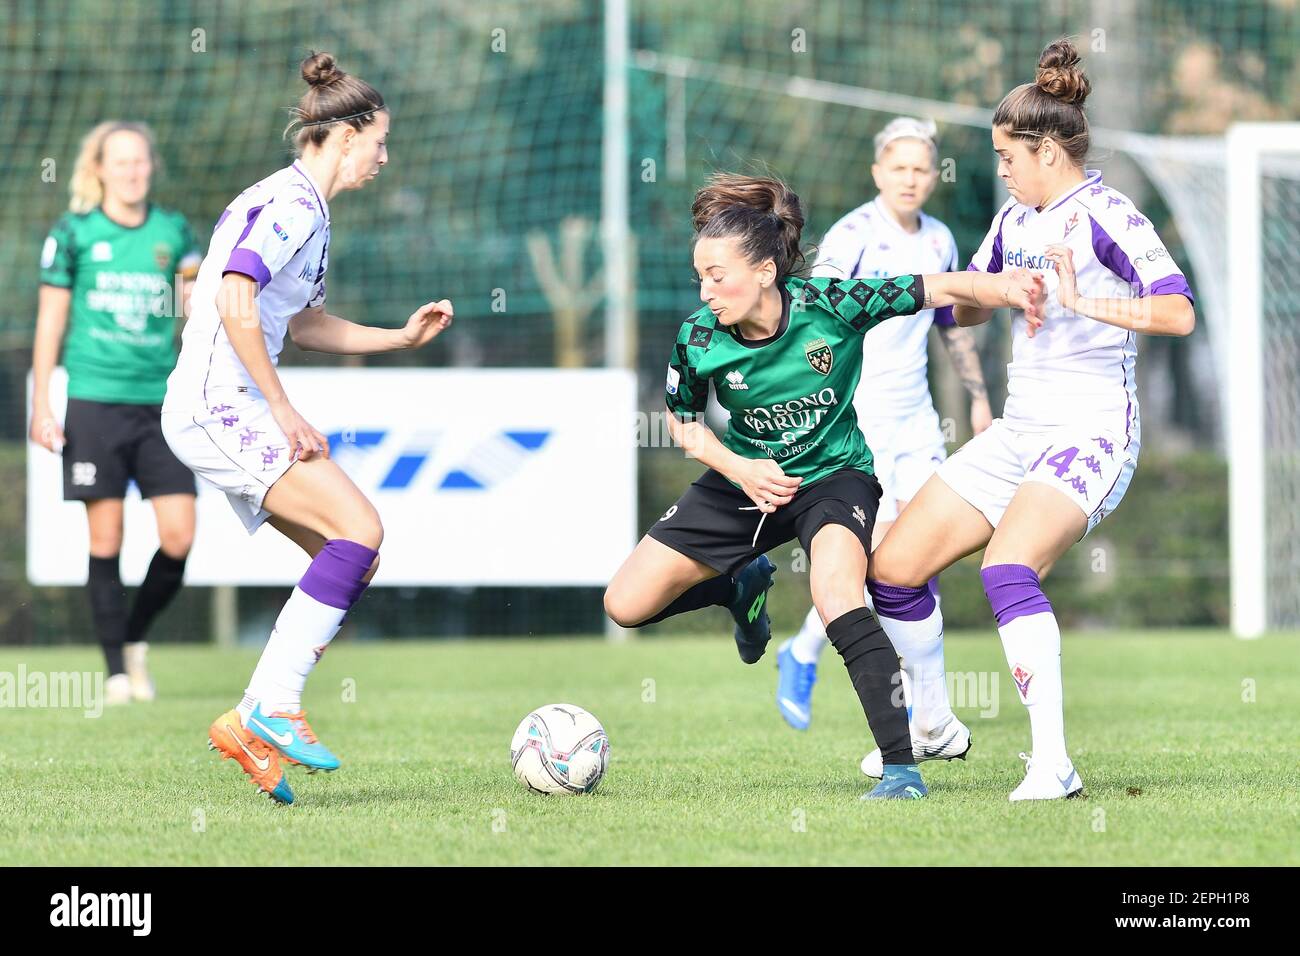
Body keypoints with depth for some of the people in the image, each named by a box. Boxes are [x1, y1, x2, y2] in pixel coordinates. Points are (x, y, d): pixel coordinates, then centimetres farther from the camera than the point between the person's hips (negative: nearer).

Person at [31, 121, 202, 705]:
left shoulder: (173, 232, 7)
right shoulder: (74, 232, 1)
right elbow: (50, 323, 4)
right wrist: (41, 406, 1)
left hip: (161, 404, 2)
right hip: (94, 402, -2)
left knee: (179, 537, -6)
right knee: (106, 541, -2)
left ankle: (136, 635, 20)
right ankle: (117, 670, 7)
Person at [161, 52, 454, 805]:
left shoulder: (309, 213, 20)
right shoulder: (290, 204, -12)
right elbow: (234, 303, -24)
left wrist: (402, 337, 23)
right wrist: (284, 410, -20)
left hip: (238, 415, 10)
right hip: (220, 408, -10)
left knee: (356, 559, 5)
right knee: (360, 528, -20)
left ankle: (255, 725, 3)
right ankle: (274, 708, -18)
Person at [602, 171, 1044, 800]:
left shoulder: (832, 306, -24)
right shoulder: (699, 340, -17)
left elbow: (942, 290, -21)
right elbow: (683, 420, 2)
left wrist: (1004, 288, -41)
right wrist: (738, 468, -15)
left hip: (833, 476, -4)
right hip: (745, 481, 4)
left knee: (836, 599, -33)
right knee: (625, 605, -1)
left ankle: (901, 767, -27)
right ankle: (744, 583, 30)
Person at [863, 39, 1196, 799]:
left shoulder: (1106, 217, -13)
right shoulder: (1015, 219, 11)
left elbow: (1178, 312, -27)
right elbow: (965, 311, 27)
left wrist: (1085, 303, -38)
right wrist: (980, 297, 5)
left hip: (1091, 437, -8)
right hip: (1019, 434, 8)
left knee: (1008, 567, -32)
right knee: (893, 568, 5)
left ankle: (1054, 764, -30)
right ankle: (929, 723, 27)